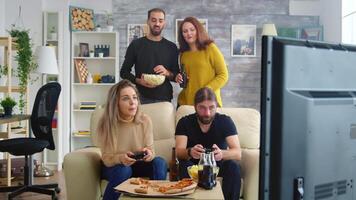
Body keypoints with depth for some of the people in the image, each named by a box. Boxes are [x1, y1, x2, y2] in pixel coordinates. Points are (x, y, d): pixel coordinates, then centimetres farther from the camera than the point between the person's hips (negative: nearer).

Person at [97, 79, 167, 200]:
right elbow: (107, 159, -18)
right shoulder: (106, 124, -19)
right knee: (123, 170, -35)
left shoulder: (145, 121, -13)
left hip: (137, 165, 2)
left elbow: (150, 149, -8)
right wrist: (120, 158, -40)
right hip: (113, 167, -2)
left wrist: (149, 153, -33)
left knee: (159, 162, -25)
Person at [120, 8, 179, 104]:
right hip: (142, 98, -1)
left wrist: (167, 73, -12)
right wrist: (139, 81, -14)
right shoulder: (136, 44, 2)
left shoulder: (171, 47, 7)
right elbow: (124, 72, 5)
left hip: (164, 99, 1)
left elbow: (176, 75, 10)